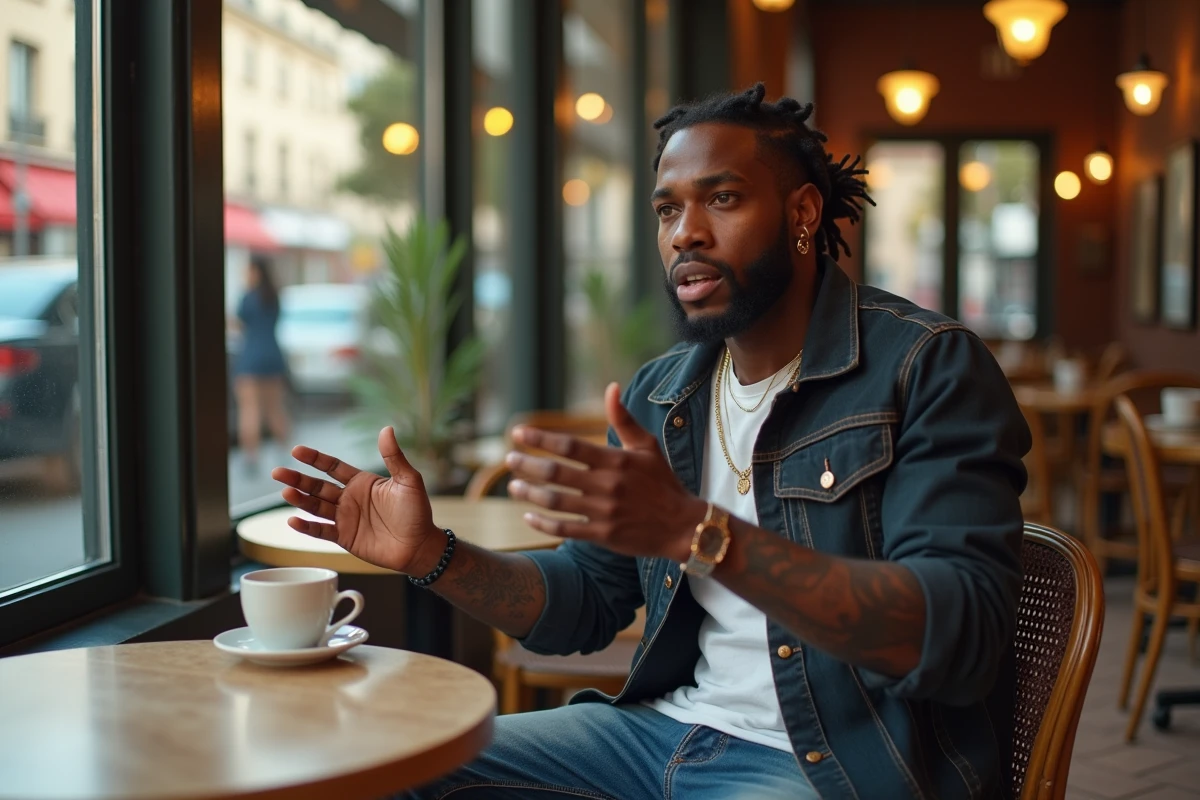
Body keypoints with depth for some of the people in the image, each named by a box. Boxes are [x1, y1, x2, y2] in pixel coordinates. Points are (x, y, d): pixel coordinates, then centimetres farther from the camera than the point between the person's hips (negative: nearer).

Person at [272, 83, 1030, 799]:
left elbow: (959, 636, -26)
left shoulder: (930, 366, -13)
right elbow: (584, 600, 15)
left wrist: (696, 532, -36)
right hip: (669, 724, 7)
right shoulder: (659, 396, 9)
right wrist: (431, 554, -4)